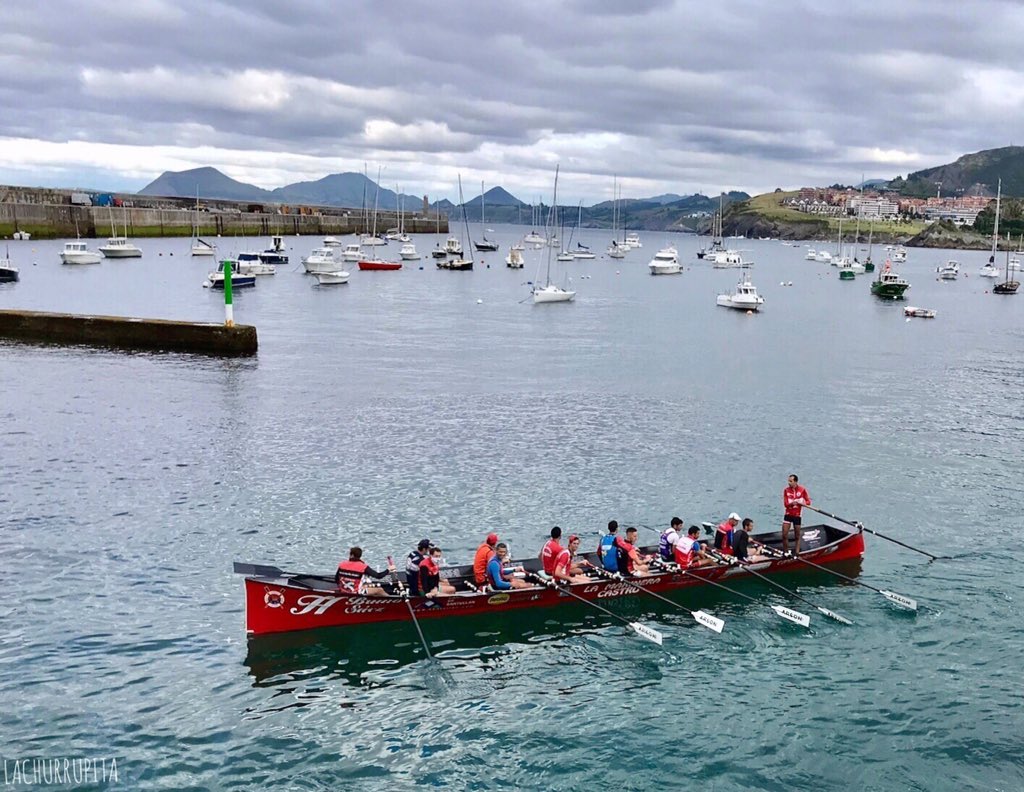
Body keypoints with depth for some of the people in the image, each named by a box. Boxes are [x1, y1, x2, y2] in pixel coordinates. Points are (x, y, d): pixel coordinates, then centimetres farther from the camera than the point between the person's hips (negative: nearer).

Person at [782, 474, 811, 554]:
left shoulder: (802, 490, -6)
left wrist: (799, 503, -20)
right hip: (788, 514, 1)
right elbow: (785, 504, -6)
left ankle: (797, 553, 17)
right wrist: (791, 503, -28)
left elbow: (808, 502, -2)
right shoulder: (786, 490, -2)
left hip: (797, 515, -1)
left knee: (797, 536, 8)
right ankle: (785, 553, 9)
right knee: (784, 535, -4)